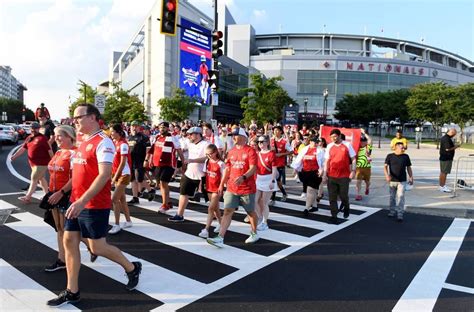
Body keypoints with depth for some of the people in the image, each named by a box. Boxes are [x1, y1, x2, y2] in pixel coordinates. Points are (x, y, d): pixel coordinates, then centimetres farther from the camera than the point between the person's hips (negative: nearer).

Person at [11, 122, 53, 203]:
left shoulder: (42, 138, -14)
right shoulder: (29, 138, 11)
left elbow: (49, 150, -15)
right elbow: (23, 148, 12)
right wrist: (14, 156, -1)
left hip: (41, 163, -9)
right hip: (33, 162, 9)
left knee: (34, 179, -5)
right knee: (40, 178, 15)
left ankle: (28, 197, 1)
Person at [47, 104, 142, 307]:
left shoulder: (102, 142, -16)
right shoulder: (83, 143, 13)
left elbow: (104, 175, -25)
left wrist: (83, 201, -30)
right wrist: (76, 200, 19)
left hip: (94, 206, -9)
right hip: (77, 203, 9)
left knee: (96, 247, 0)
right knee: (69, 242, 9)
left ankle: (132, 268, 24)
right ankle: (72, 291, 22)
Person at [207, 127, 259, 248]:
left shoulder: (250, 151, -9)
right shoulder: (231, 152, 10)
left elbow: (253, 168, -17)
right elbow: (227, 169, 15)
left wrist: (243, 177, -34)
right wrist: (221, 184, 12)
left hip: (247, 188, -4)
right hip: (231, 188, 5)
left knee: (251, 211, 12)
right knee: (227, 211, -4)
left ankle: (254, 234, 34)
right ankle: (220, 238, -9)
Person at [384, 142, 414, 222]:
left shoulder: (406, 157, 2)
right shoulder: (390, 156, -4)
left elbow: (408, 167, 10)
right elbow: (385, 166, -9)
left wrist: (411, 177, 6)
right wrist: (387, 175, -25)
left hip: (402, 181, 0)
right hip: (392, 180, 0)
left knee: (401, 197, -6)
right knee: (392, 197, 12)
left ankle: (400, 214, -2)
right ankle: (392, 211, 28)